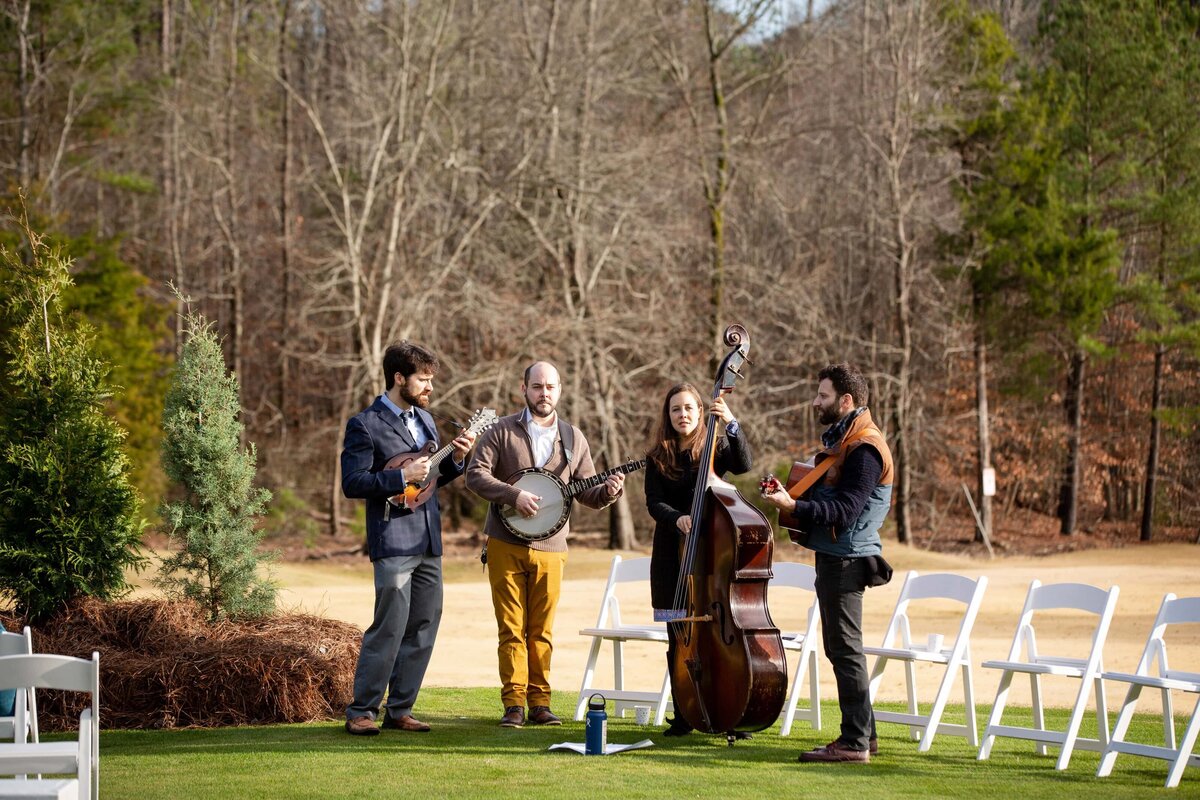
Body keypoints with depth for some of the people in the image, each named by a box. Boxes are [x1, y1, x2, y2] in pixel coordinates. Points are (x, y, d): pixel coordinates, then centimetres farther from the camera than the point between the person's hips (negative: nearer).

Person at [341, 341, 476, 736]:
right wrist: (401, 478, -20)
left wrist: (455, 460, 4)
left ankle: (399, 710, 14)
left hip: (428, 541, 8)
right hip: (393, 542, -8)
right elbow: (351, 482, -13)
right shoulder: (365, 425, -7)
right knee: (390, 628, -11)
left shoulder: (424, 420, 17)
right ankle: (361, 711, -3)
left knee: (423, 628, 7)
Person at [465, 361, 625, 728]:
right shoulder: (502, 432, 1)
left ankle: (540, 702, 11)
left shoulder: (573, 438, 10)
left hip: (550, 549, 2)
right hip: (506, 544, -2)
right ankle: (514, 704, 3)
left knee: (542, 630, 5)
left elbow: (587, 495, 11)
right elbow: (476, 474, -8)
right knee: (512, 628, -1)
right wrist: (514, 496, -20)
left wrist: (608, 491, -11)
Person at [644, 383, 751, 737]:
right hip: (672, 553, 2)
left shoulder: (716, 448, 2)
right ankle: (683, 716, 12)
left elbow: (744, 466, -17)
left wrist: (731, 424, -29)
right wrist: (677, 518, -24)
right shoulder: (657, 458, 6)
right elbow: (654, 503, -3)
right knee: (678, 638, 4)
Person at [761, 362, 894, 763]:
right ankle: (862, 734, 20)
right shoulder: (841, 439, 17)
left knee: (845, 648, -8)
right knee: (841, 647, 14)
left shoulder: (864, 448, -16)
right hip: (835, 555, 11)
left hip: (845, 560, -11)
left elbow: (845, 511, -23)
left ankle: (854, 742, -6)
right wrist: (792, 493, 6)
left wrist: (794, 506, -32)